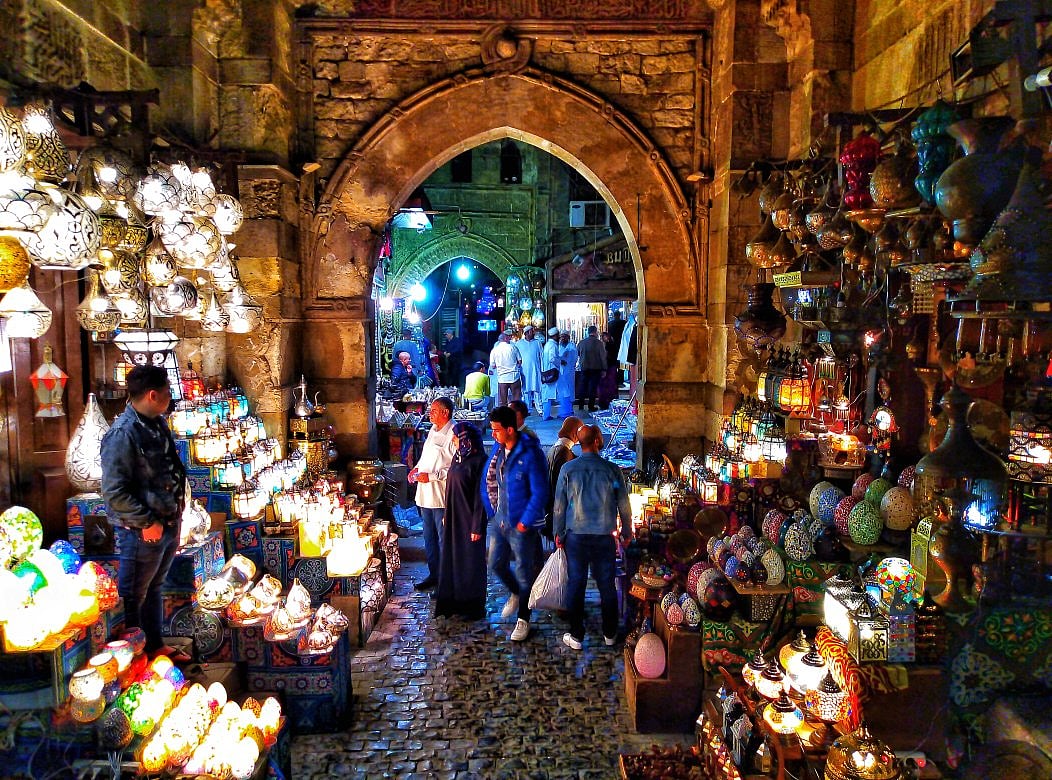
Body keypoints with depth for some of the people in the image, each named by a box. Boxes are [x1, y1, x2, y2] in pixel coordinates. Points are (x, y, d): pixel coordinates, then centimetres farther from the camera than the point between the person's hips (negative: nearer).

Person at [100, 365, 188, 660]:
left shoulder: (157, 424, 7)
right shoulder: (122, 434, -21)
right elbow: (114, 492, -23)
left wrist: (177, 501, 12)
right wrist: (146, 522, -20)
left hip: (169, 523, 9)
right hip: (143, 532, -9)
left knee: (154, 588, 23)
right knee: (133, 597, 8)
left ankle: (155, 646, 38)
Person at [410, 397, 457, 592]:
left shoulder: (453, 435, -16)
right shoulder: (433, 430, 12)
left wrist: (431, 476, -21)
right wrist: (417, 468, 9)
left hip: (442, 496, -9)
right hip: (426, 494, 9)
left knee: (444, 539, 1)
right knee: (429, 538, 18)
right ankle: (434, 574, 32)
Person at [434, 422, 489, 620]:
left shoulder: (479, 461, -17)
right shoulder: (458, 456, 8)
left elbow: (480, 495, -18)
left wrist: (477, 527, -18)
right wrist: (447, 516, 16)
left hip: (469, 519, -8)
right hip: (454, 519, 8)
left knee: (471, 562, 3)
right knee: (453, 558, 14)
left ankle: (474, 607, 17)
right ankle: (455, 601, 27)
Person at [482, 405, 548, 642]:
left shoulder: (530, 454, -20)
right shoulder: (497, 449, 2)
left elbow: (540, 492, -20)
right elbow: (488, 481, 12)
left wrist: (525, 521, -18)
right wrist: (492, 511, 6)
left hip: (521, 524, -7)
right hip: (500, 520, 7)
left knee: (524, 572, 7)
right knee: (496, 564, 18)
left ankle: (523, 620, 23)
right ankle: (515, 593, 47)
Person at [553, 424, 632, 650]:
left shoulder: (568, 469, -6)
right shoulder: (612, 470, -7)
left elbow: (559, 505, -1)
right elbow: (624, 505, 1)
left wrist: (559, 533, 11)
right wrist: (626, 532, 15)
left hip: (576, 536, 0)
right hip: (605, 537, 0)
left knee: (576, 585, 9)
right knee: (607, 586, 12)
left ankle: (576, 636, 16)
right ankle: (610, 634, 24)